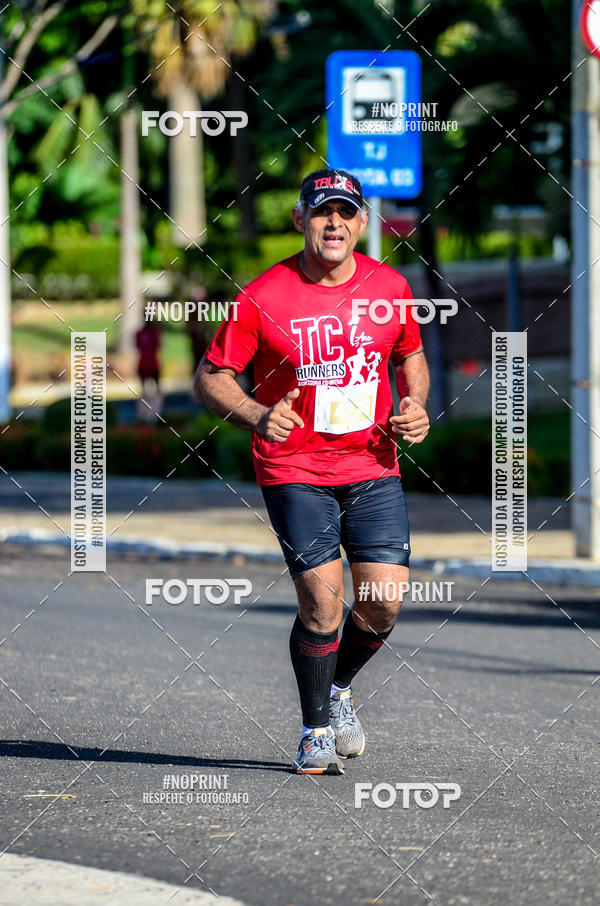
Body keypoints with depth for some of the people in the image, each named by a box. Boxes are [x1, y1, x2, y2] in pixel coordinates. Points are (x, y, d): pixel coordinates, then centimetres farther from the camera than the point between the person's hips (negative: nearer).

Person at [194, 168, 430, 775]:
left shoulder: (389, 287, 2)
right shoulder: (263, 297, -10)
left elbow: (410, 357, 20)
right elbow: (209, 377, -4)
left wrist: (415, 406, 0)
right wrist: (257, 416, -22)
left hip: (373, 466, 3)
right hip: (294, 469, -3)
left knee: (384, 600, -6)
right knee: (322, 599, -13)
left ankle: (338, 688, 25)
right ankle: (316, 731, 7)